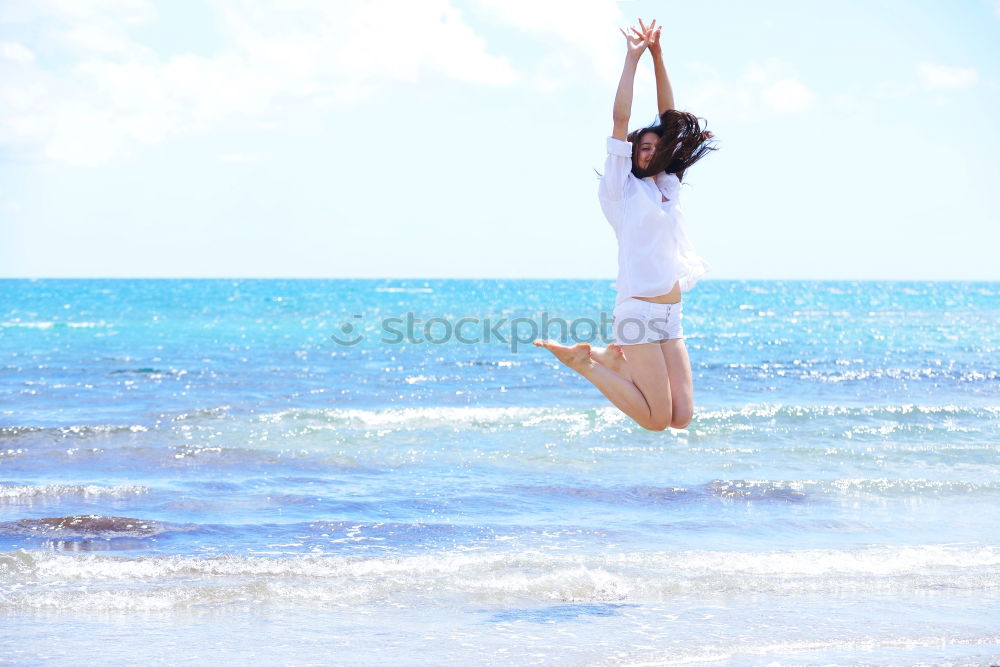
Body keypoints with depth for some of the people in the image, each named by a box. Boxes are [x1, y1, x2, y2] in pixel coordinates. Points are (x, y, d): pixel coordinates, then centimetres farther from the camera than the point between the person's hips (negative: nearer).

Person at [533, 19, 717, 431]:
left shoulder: (665, 184, 17)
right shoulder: (622, 188, 1)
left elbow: (668, 118, 13)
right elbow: (620, 120, -7)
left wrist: (657, 57, 7)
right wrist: (633, 59, -7)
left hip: (670, 316, 7)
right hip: (639, 311, -7)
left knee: (682, 417, 0)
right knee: (656, 420, -10)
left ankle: (610, 359, 19)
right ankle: (582, 360, 8)